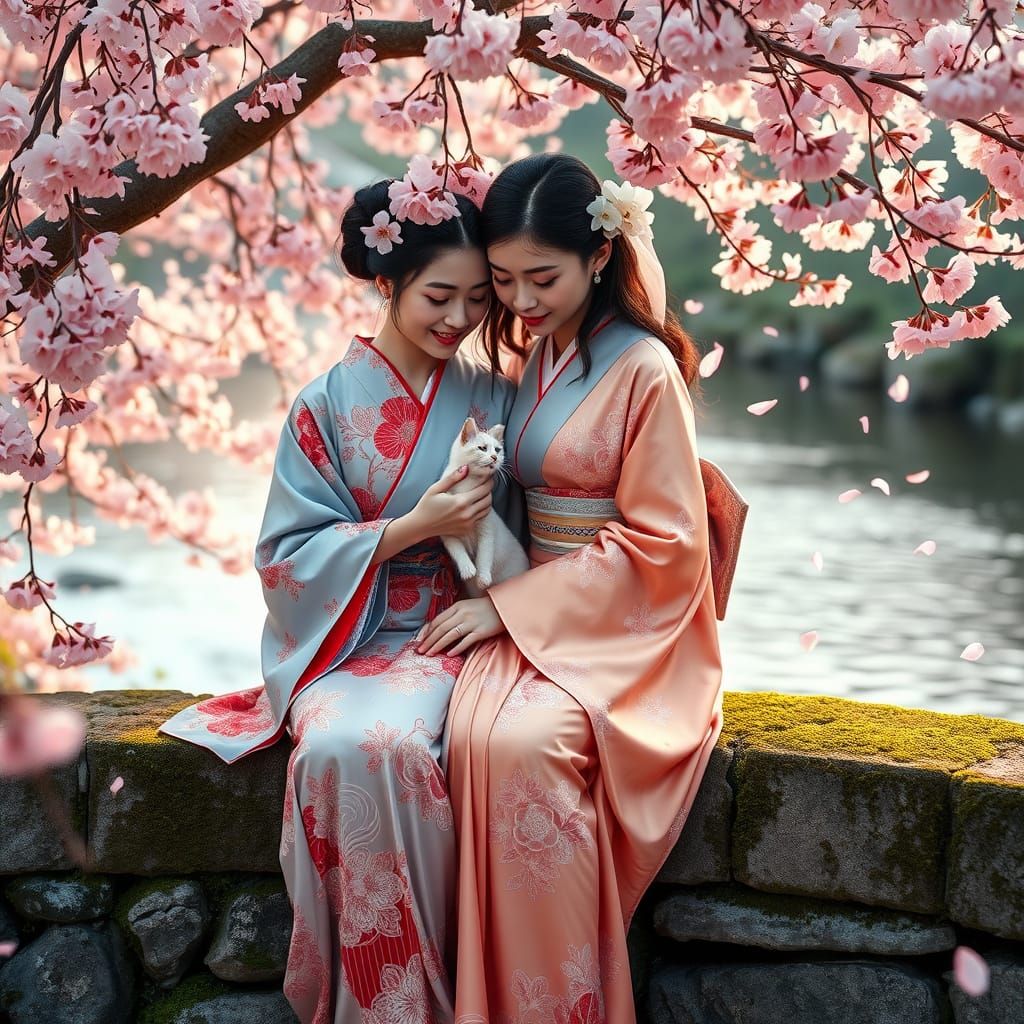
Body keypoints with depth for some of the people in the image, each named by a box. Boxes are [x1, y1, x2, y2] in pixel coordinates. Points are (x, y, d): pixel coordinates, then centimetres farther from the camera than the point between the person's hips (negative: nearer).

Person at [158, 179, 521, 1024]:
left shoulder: (492, 400, 7)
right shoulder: (327, 405, 1)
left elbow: (515, 538, 10)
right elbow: (291, 555, -3)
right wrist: (412, 527, -14)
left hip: (446, 636, 1)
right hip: (344, 639, 0)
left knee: (391, 742, -33)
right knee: (340, 748, -33)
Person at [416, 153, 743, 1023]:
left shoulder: (644, 369, -10)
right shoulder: (534, 361, 13)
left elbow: (660, 543, -13)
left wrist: (509, 606, -14)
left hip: (626, 627, -6)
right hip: (535, 615, 6)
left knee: (522, 740, -33)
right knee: (477, 730, -27)